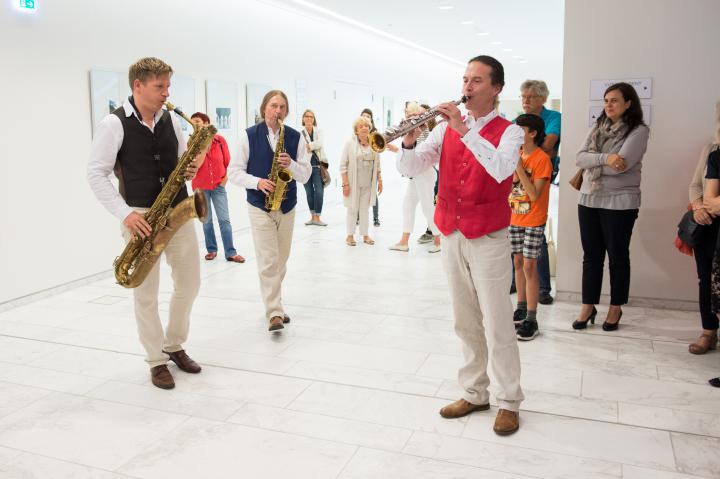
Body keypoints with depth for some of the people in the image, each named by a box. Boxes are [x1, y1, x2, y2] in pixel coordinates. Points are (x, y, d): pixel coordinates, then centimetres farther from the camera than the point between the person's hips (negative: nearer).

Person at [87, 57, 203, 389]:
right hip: (141, 217, -5)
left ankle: (174, 346, 30)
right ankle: (157, 361, 19)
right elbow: (96, 174, -8)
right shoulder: (114, 124, -9)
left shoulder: (171, 119, 7)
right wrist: (125, 213, -18)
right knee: (146, 295, 3)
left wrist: (189, 170, -5)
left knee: (189, 283, 10)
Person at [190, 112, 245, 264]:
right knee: (206, 220, 8)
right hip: (200, 187, 1)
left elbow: (228, 161, 7)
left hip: (218, 185, 0)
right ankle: (211, 250, 20)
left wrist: (226, 177, 2)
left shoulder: (219, 140, -1)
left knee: (224, 219, -2)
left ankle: (231, 253, 0)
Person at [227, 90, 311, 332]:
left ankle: (274, 306, 28)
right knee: (268, 261, -10)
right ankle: (275, 313, -7)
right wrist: (257, 182, -21)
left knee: (281, 260, 13)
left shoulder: (295, 136, 2)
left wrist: (291, 164, -19)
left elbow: (306, 174, 1)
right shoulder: (249, 135, -5)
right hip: (259, 205, -3)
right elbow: (234, 171, -5)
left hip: (287, 205, 4)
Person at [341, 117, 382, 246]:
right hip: (353, 183, -3)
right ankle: (350, 235, 15)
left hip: (368, 183, 3)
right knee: (352, 209, 4)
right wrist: (345, 183, -13)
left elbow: (377, 165, 12)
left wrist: (379, 180, 9)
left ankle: (365, 235, 18)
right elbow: (343, 165, -8)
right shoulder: (350, 143, -7)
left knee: (364, 209, 9)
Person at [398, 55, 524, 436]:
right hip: (451, 236, 5)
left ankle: (509, 401, 15)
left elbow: (501, 169, -25)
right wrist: (410, 141, -20)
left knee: (496, 324, 0)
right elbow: (409, 168, 0)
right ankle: (474, 393, 27)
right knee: (466, 322, 13)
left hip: (488, 239, -4)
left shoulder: (508, 132, -3)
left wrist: (464, 129, -28)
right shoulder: (446, 129, 9)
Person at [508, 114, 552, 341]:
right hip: (514, 217, 7)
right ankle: (521, 308, 25)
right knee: (518, 263, 12)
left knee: (529, 266, -6)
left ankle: (531, 320, -1)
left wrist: (518, 166, -23)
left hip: (533, 221, -6)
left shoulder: (542, 159, -14)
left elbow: (534, 194, -22)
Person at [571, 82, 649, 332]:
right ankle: (588, 307, 19)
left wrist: (591, 167, -6)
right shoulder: (597, 128, 11)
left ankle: (615, 309, 21)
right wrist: (604, 158, -18)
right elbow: (580, 158, -2)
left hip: (620, 203, -5)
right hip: (588, 200, 5)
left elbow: (621, 166, -18)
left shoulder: (639, 131, -6)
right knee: (591, 256, 10)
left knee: (618, 256, 8)